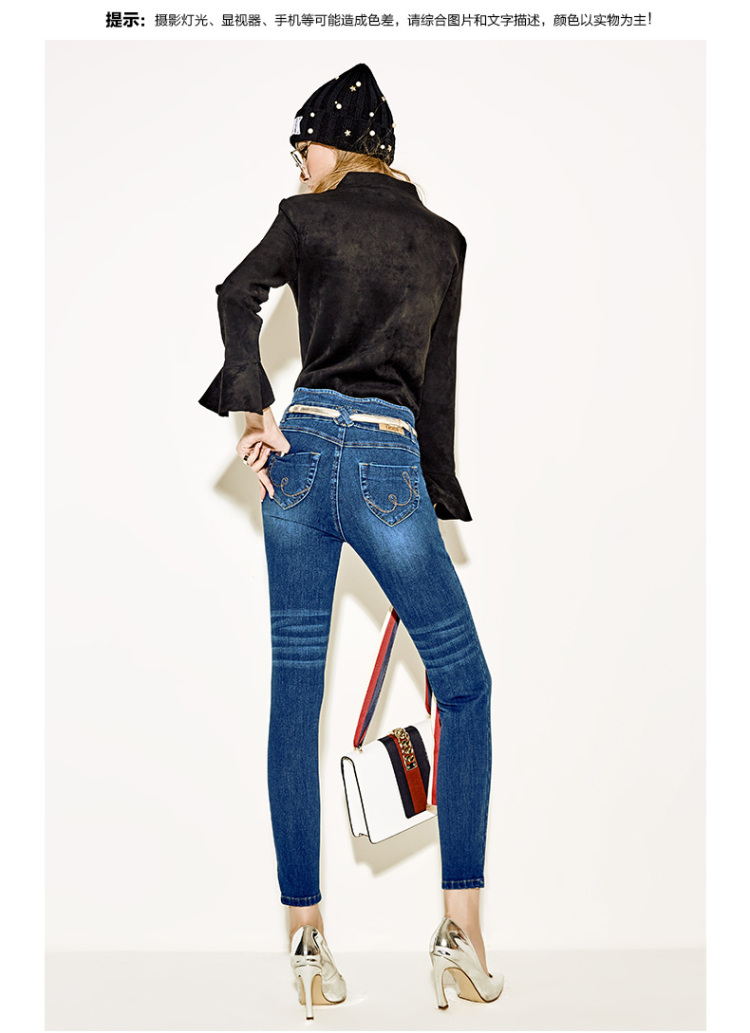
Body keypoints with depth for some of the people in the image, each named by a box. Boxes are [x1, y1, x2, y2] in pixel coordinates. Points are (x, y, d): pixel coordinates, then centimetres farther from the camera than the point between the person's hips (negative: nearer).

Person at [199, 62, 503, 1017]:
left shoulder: (306, 218, 8)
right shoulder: (443, 240, 12)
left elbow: (237, 296, -11)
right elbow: (437, 385, 14)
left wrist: (254, 408, -10)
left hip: (301, 447, 1)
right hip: (389, 461, -1)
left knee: (295, 693, 6)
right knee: (464, 684, 9)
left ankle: (305, 934, 9)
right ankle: (461, 928, 3)